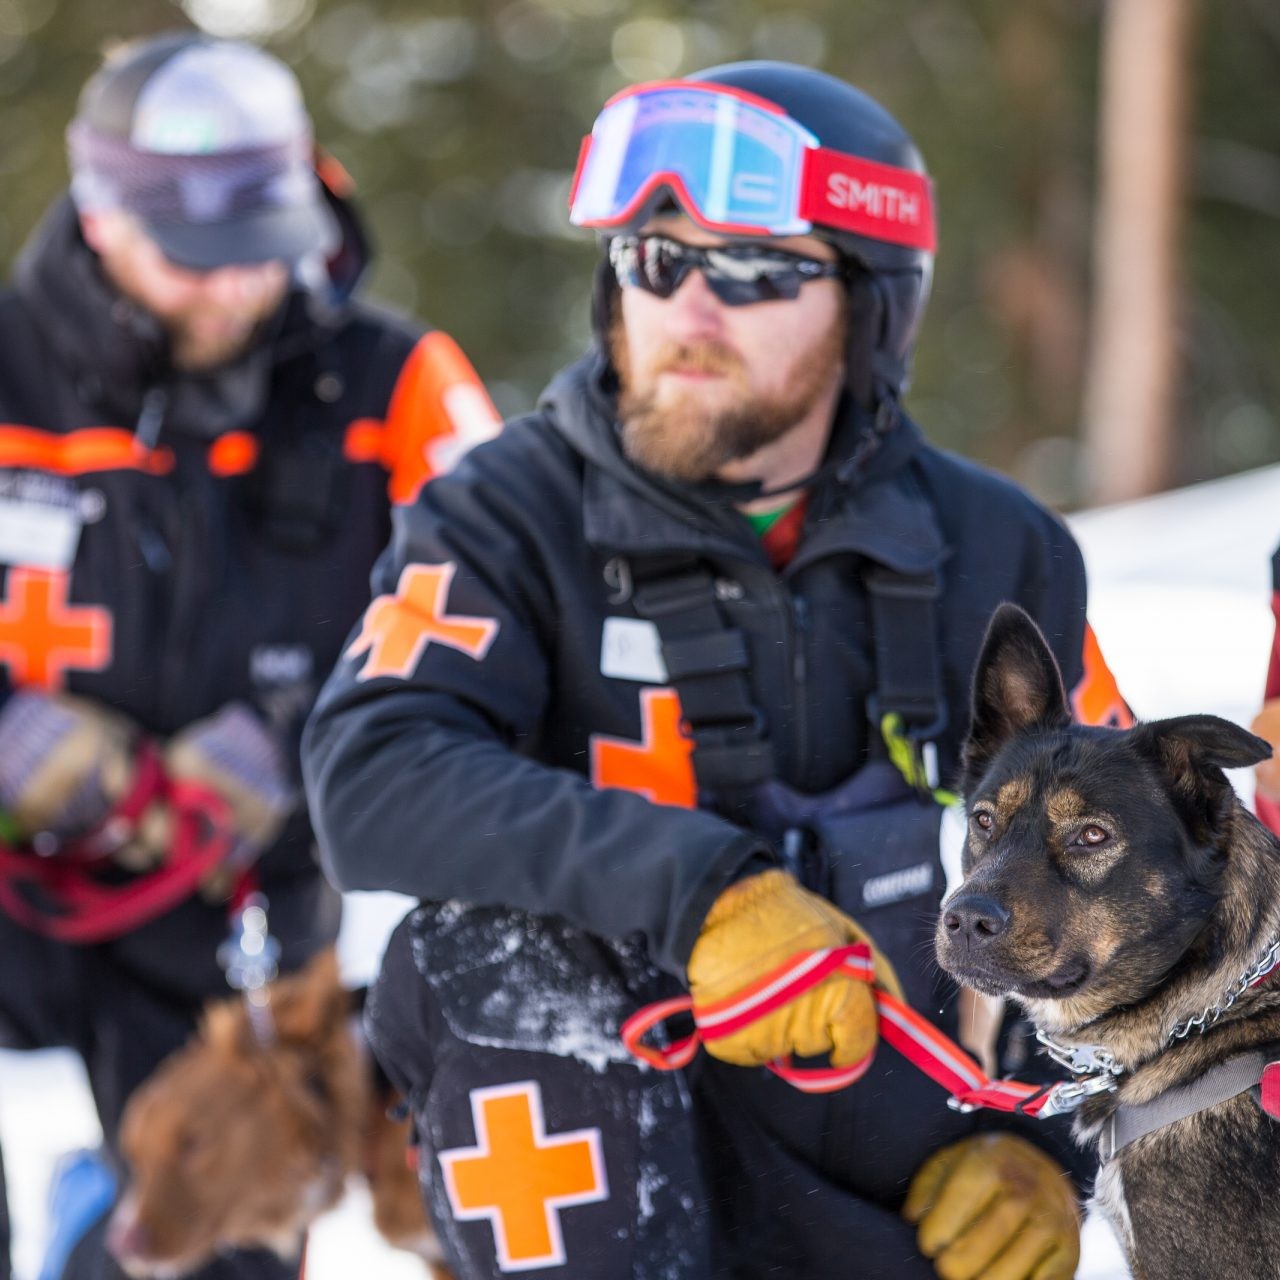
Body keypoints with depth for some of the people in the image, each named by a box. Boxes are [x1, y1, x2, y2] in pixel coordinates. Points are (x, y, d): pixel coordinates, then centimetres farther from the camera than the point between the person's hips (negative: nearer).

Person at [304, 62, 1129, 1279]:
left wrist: (1042, 1149, -4)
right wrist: (698, 888, -37)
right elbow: (371, 774, -25)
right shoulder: (512, 518, -7)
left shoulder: (996, 553, 2)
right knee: (527, 931, -31)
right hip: (593, 1176, -2)